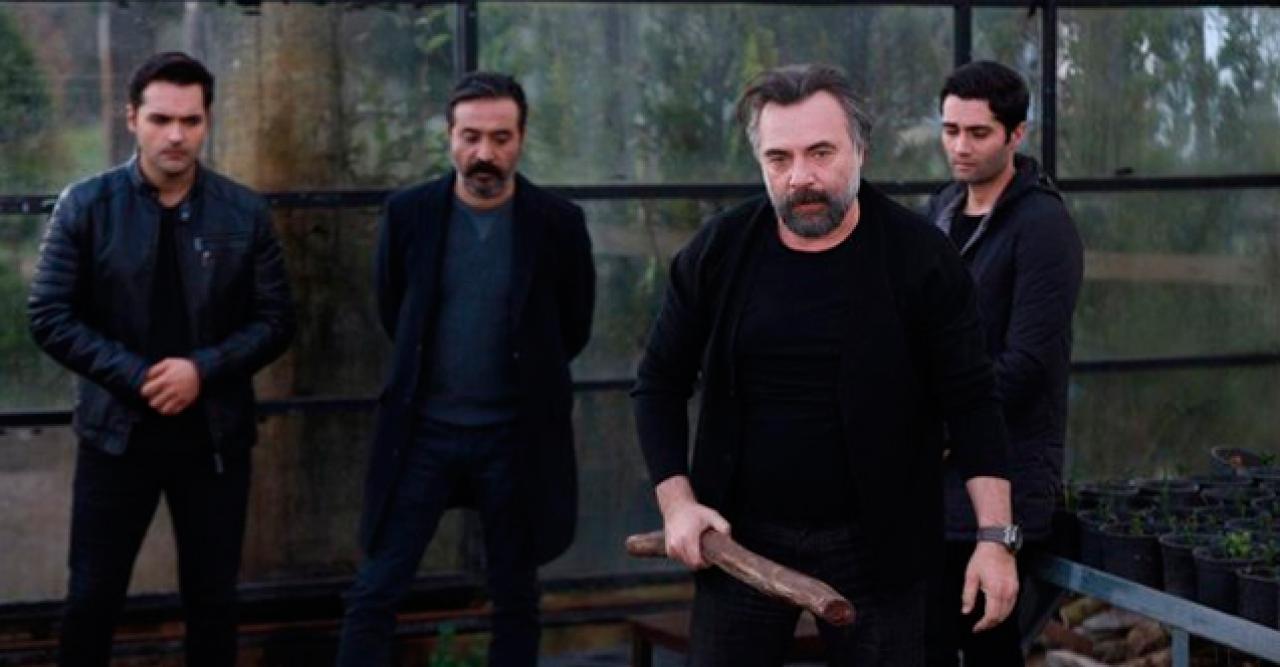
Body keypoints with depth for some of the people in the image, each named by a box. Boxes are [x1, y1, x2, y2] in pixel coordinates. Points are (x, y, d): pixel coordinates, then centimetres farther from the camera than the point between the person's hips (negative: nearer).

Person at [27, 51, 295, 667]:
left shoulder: (244, 213, -1)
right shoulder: (85, 205, -4)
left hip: (214, 435, 1)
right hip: (116, 431, -1)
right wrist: (135, 377, -16)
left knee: (212, 601, 10)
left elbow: (276, 320, 0)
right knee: (91, 600, 6)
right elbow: (49, 316, -6)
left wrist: (203, 369, -16)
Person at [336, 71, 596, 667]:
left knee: (516, 601, 10)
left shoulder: (558, 223, -7)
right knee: (374, 593, -1)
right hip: (423, 429, 1)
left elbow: (574, 329, 6)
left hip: (515, 437, 0)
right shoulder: (408, 213, -4)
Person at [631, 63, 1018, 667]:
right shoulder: (717, 252, 0)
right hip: (741, 538, 2)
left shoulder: (919, 256, -7)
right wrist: (676, 503, -3)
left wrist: (996, 535, -11)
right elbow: (660, 386, 8)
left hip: (875, 544, -2)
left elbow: (970, 402, -6)